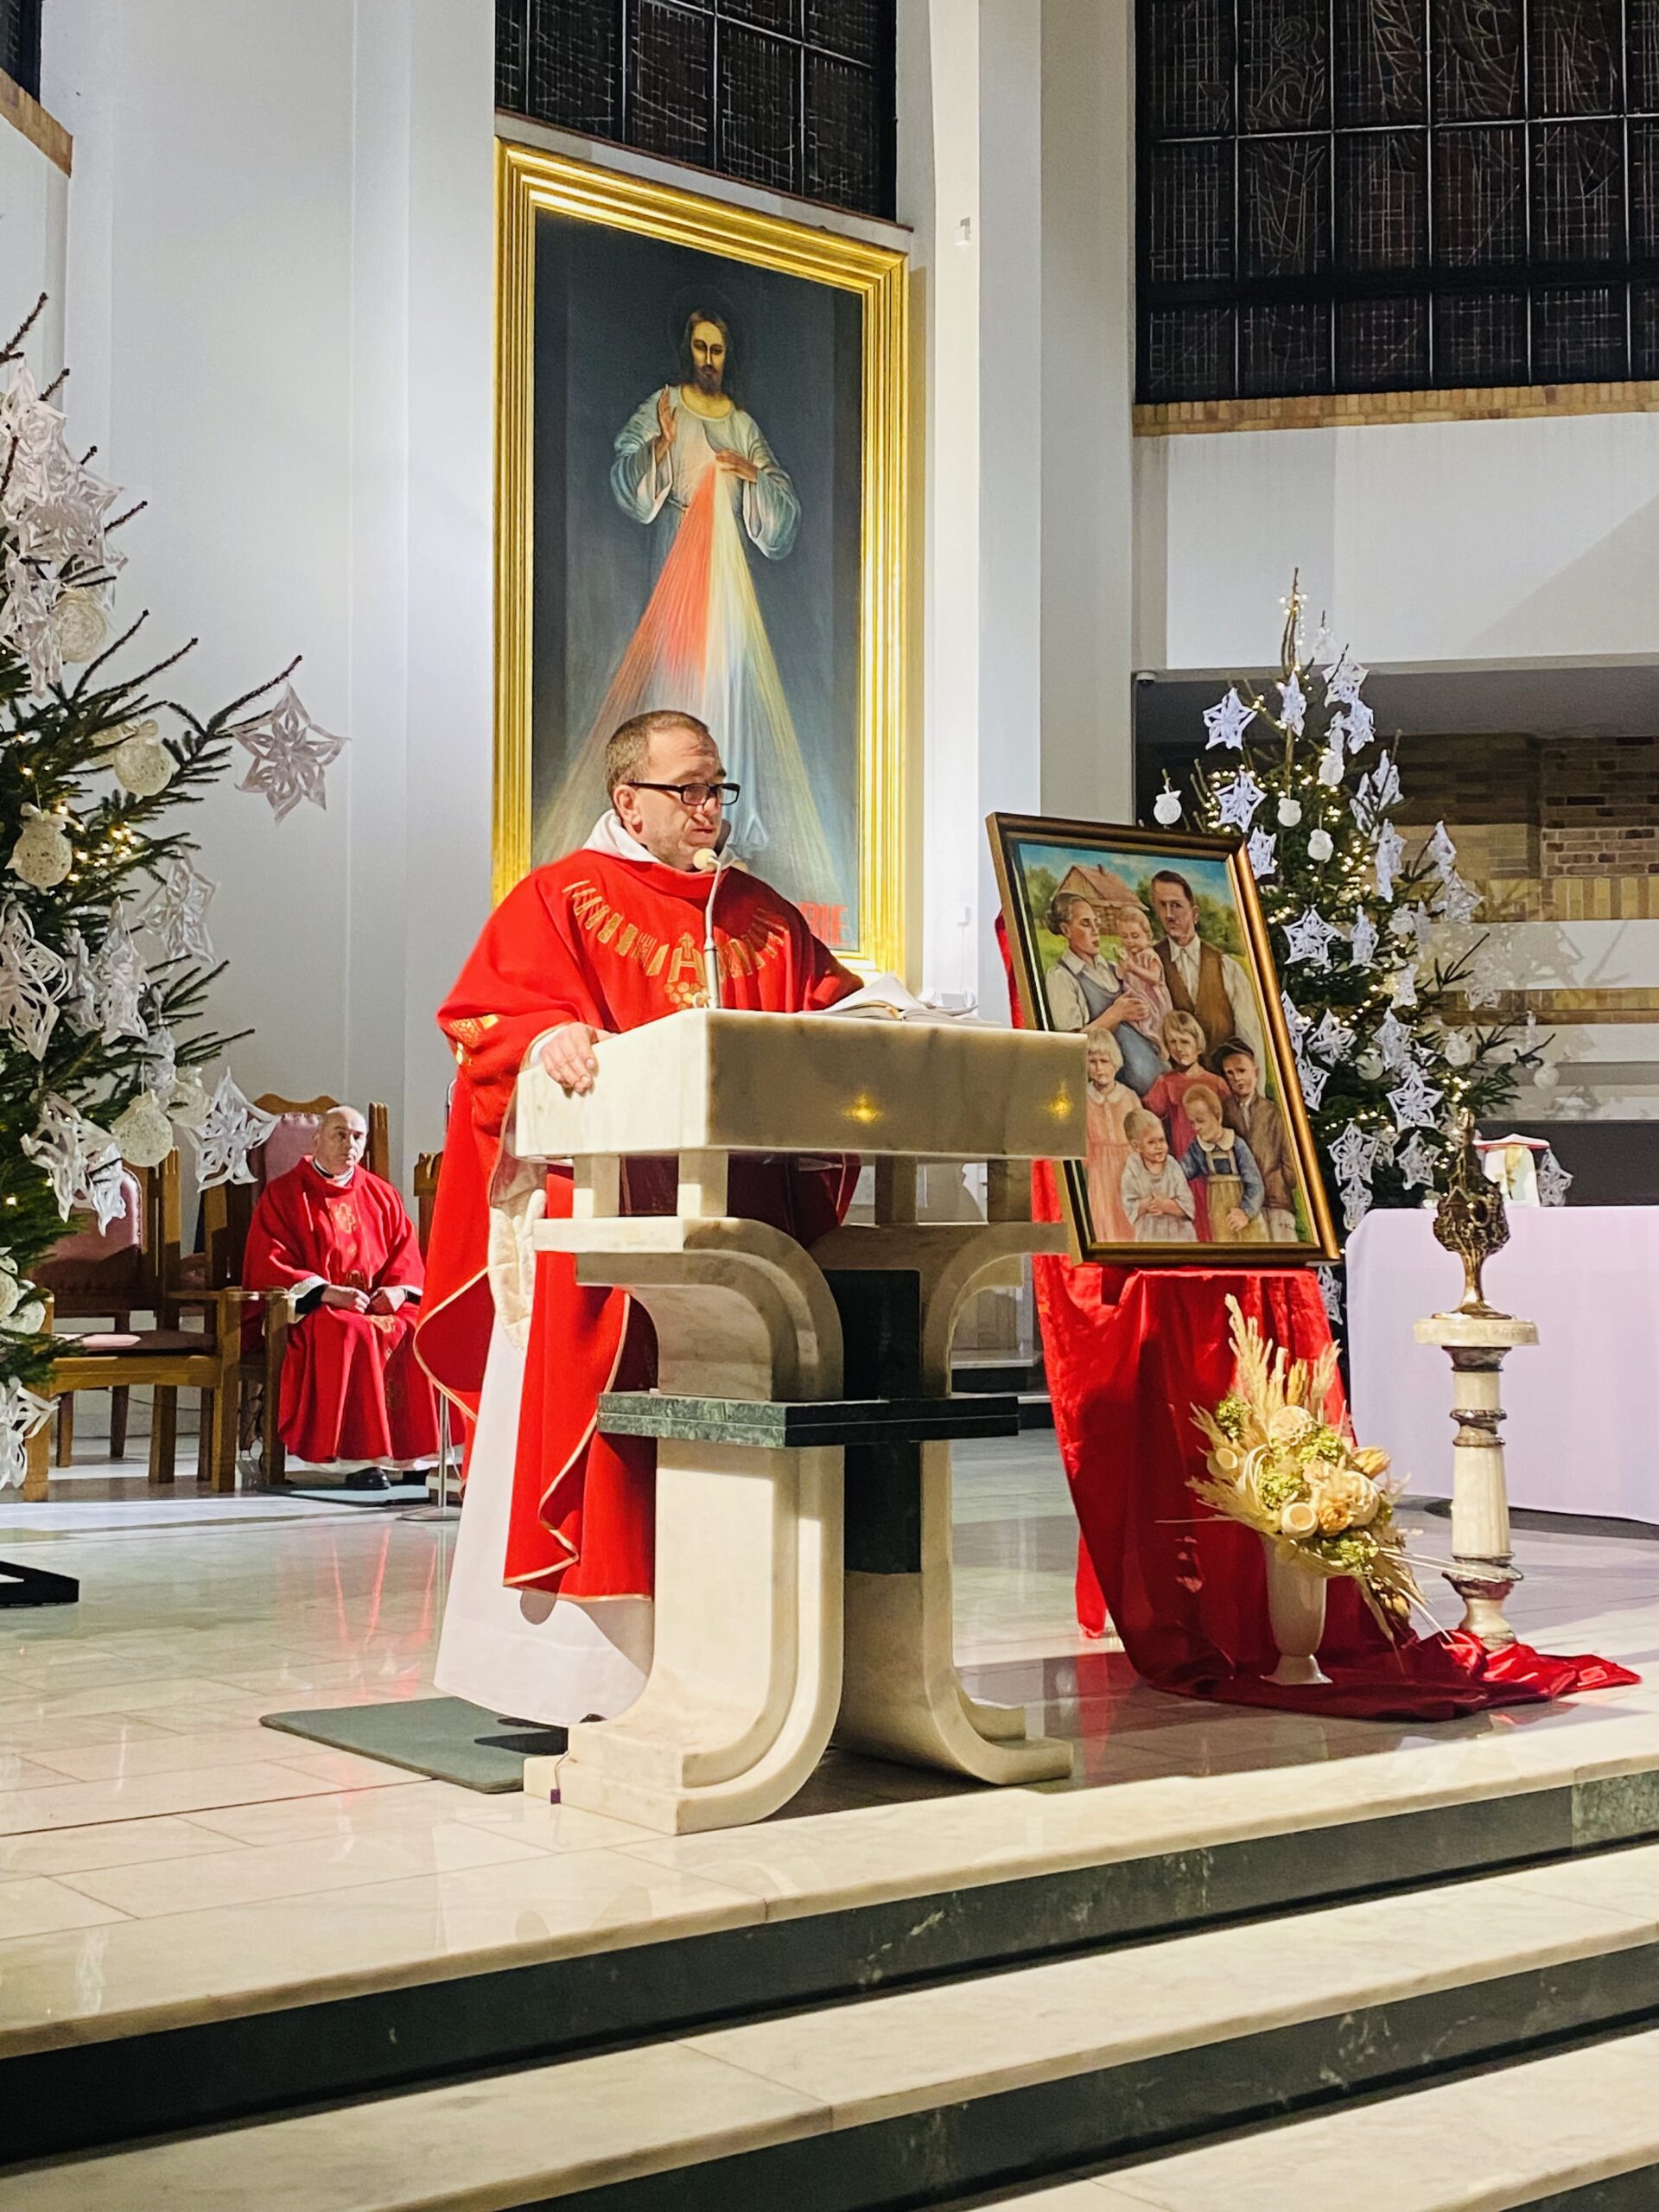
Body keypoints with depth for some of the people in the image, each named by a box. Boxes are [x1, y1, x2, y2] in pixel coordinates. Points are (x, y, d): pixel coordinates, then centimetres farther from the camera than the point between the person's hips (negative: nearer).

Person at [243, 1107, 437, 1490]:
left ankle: (419, 1450, -25)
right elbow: (267, 1267, -5)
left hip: (382, 1305, 4)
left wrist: (397, 1289, -10)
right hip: (311, 1310, -4)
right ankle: (360, 1458, -37)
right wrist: (326, 1292, -18)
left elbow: (407, 1259, 14)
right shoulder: (283, 1195, 5)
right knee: (353, 1334, -38)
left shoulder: (382, 1196, 18)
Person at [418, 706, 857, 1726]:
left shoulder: (764, 917, 22)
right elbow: (487, 1016, -5)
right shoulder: (559, 898, 6)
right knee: (602, 1419, -7)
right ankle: (579, 1670, -2)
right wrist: (551, 1039, -25)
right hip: (605, 1218, -5)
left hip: (744, 1212, 5)